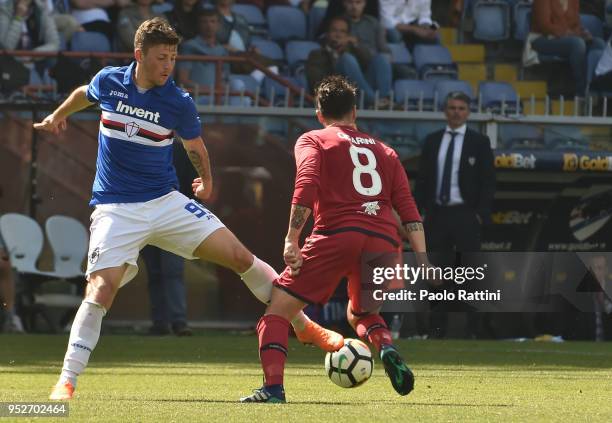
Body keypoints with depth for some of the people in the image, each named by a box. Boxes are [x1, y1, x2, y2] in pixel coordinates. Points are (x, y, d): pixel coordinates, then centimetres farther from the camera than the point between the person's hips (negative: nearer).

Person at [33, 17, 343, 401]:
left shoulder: (179, 103, -7)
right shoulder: (109, 82, -5)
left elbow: (195, 146, 14)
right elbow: (85, 94, 22)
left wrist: (206, 180, 26)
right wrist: (58, 116, 35)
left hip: (167, 203, 1)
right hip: (117, 210, -1)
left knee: (241, 257, -6)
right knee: (101, 290, -20)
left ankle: (304, 326, 9)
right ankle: (67, 382, -11)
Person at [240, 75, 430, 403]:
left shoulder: (312, 141, 15)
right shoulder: (384, 151, 26)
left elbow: (307, 184, -5)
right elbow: (409, 210, 15)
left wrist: (291, 240, -11)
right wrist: (423, 261, 10)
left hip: (336, 234, -4)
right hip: (383, 241, 4)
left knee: (278, 310, 5)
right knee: (361, 314, 29)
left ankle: (273, 387, -15)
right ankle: (387, 348, -3)